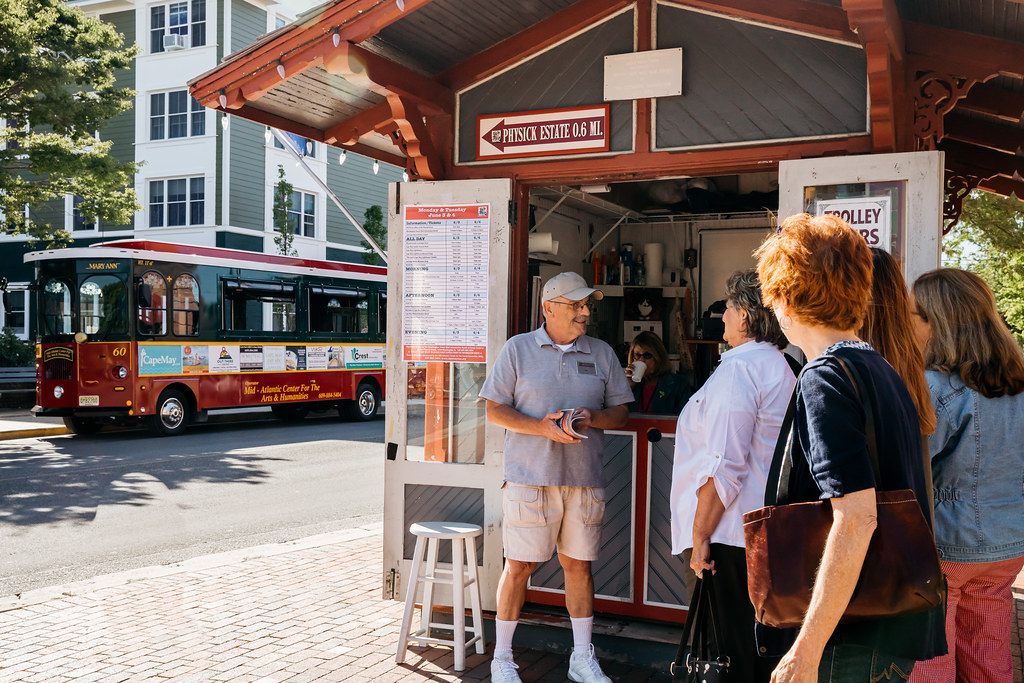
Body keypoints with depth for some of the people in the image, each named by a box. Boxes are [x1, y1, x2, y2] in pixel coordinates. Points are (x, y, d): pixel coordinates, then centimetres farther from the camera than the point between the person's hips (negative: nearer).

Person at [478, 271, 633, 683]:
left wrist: (593, 418, -10)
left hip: (585, 479, 3)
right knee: (518, 566, 2)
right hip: (530, 478, -3)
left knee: (579, 564, 9)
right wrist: (542, 427, -15)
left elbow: (620, 412, 12)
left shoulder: (602, 354, 11)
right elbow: (494, 411, -1)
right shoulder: (518, 349, 2)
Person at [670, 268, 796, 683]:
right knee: (761, 643, 17)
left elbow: (724, 466, -22)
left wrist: (700, 535, -17)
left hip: (731, 533, -9)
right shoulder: (782, 369, 15)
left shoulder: (738, 369, -15)